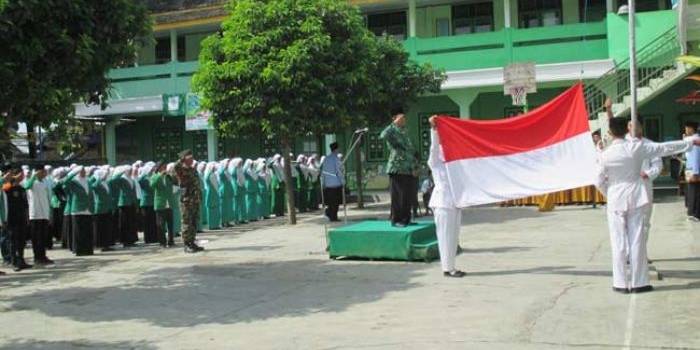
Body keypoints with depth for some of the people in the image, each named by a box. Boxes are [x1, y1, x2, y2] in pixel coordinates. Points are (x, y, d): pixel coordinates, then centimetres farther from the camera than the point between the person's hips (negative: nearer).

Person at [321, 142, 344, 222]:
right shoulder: (336, 158, -9)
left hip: (328, 183, 5)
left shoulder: (326, 159, 8)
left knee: (331, 201, 13)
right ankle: (333, 217, 0)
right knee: (336, 201, 1)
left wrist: (323, 182, 16)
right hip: (336, 183, -5)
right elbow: (339, 171, -13)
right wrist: (343, 181, -6)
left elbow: (323, 171, 11)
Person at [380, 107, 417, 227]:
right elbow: (383, 136, -32)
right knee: (398, 196, -5)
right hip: (397, 169, -8)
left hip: (407, 170, 8)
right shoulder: (392, 132, -7)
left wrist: (414, 166, 20)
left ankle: (405, 219, 18)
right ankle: (396, 220, 1)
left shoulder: (404, 132, 18)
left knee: (407, 196, 10)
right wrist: (395, 123, -23)